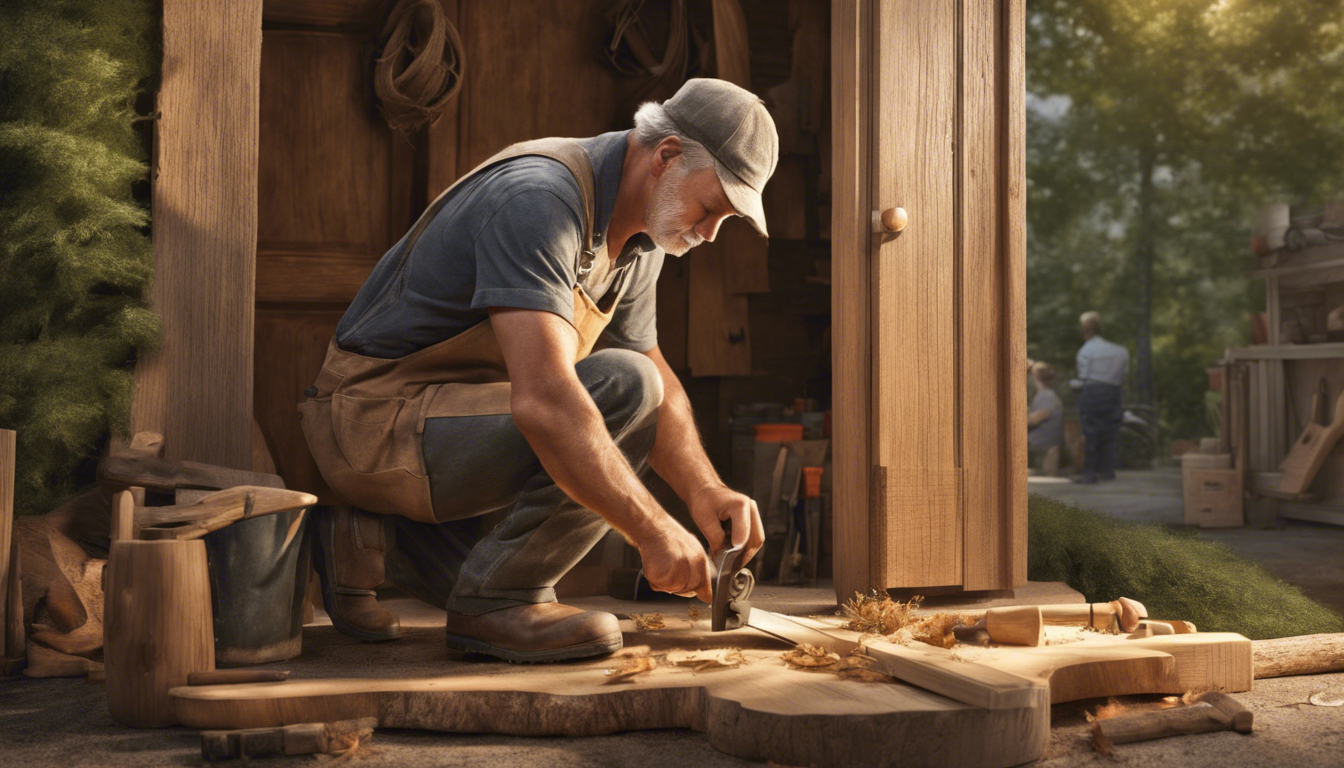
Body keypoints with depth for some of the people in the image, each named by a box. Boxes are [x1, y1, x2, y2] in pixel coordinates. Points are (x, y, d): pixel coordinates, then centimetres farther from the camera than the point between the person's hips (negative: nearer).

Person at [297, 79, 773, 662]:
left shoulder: (636, 240, 4)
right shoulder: (538, 199, -27)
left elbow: (662, 381, 11)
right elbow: (542, 399, -38)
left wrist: (705, 492, -5)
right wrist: (653, 530, -35)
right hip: (379, 423, -10)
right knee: (622, 391, -27)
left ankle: (375, 539, 19)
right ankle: (495, 600, -13)